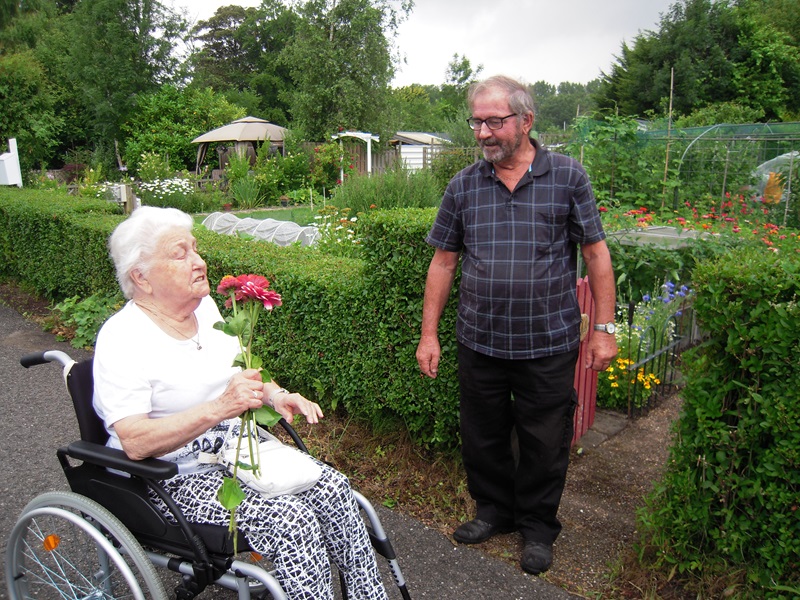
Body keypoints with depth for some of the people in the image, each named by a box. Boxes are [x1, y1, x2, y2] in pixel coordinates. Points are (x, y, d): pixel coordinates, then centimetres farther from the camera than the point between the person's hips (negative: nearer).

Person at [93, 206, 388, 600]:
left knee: (332, 487, -13)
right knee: (291, 520, -26)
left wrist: (274, 394, -1)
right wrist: (219, 408, -34)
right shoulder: (122, 338, -17)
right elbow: (134, 443, -25)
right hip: (179, 478, -7)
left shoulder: (205, 306, 5)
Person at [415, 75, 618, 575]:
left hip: (549, 346, -2)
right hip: (479, 343, 3)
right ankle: (494, 509, 41)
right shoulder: (463, 186, 3)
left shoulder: (568, 176, -3)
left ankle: (538, 527, 35)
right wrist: (429, 333, 5)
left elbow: (596, 253, -1)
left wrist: (605, 328, -5)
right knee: (482, 438, 16)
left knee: (545, 445, 12)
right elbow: (444, 261, 7)